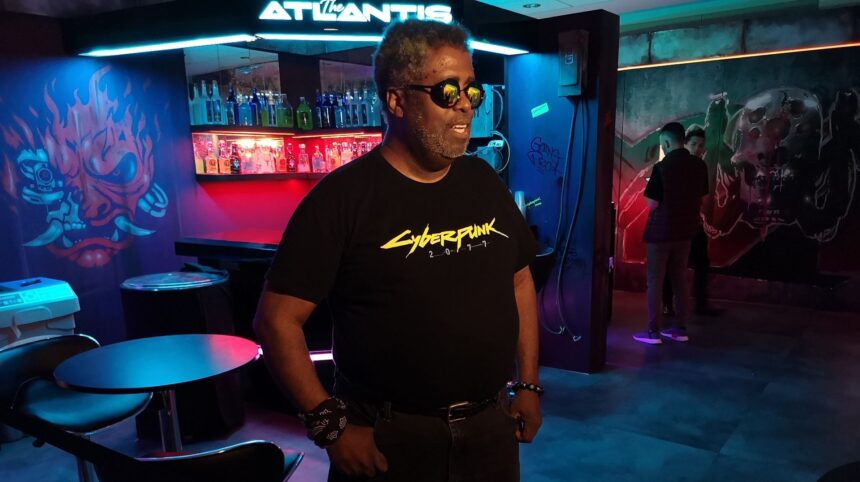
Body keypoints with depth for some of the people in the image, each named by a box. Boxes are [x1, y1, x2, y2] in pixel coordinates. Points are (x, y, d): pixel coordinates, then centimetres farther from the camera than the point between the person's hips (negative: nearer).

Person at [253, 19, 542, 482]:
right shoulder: (342, 196, -14)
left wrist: (528, 385, 9)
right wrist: (331, 425, -14)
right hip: (388, 438, -5)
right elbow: (277, 318, -14)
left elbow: (519, 279, 12)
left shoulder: (484, 182, 3)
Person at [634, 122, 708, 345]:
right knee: (679, 280, 14)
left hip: (660, 232, -6)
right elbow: (700, 198, 12)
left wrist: (651, 187, 5)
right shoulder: (700, 165, 3)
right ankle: (681, 328, 19)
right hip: (685, 231, 6)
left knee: (655, 281, 2)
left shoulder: (662, 167, -16)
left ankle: (653, 331, 5)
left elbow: (652, 205, -14)